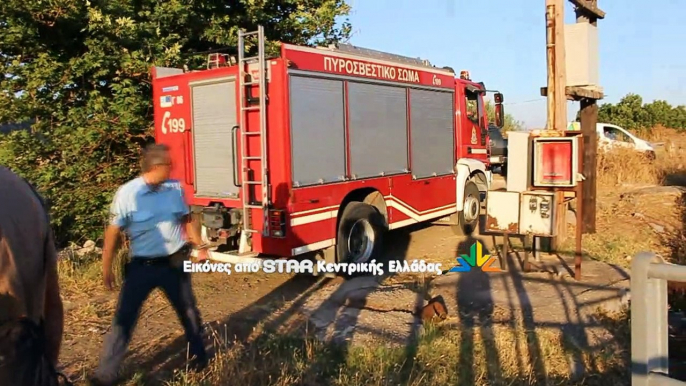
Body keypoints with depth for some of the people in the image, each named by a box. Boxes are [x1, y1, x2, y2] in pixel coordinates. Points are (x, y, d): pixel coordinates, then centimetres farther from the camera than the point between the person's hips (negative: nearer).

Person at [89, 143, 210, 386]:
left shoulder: (175, 188, -4)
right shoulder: (128, 193, -14)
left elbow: (186, 220, 12)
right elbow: (113, 231, -7)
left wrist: (199, 246, 13)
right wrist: (106, 267, -4)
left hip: (175, 262, 3)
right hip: (142, 266, -3)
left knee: (188, 312, 16)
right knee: (124, 318, 2)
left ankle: (199, 356, 38)